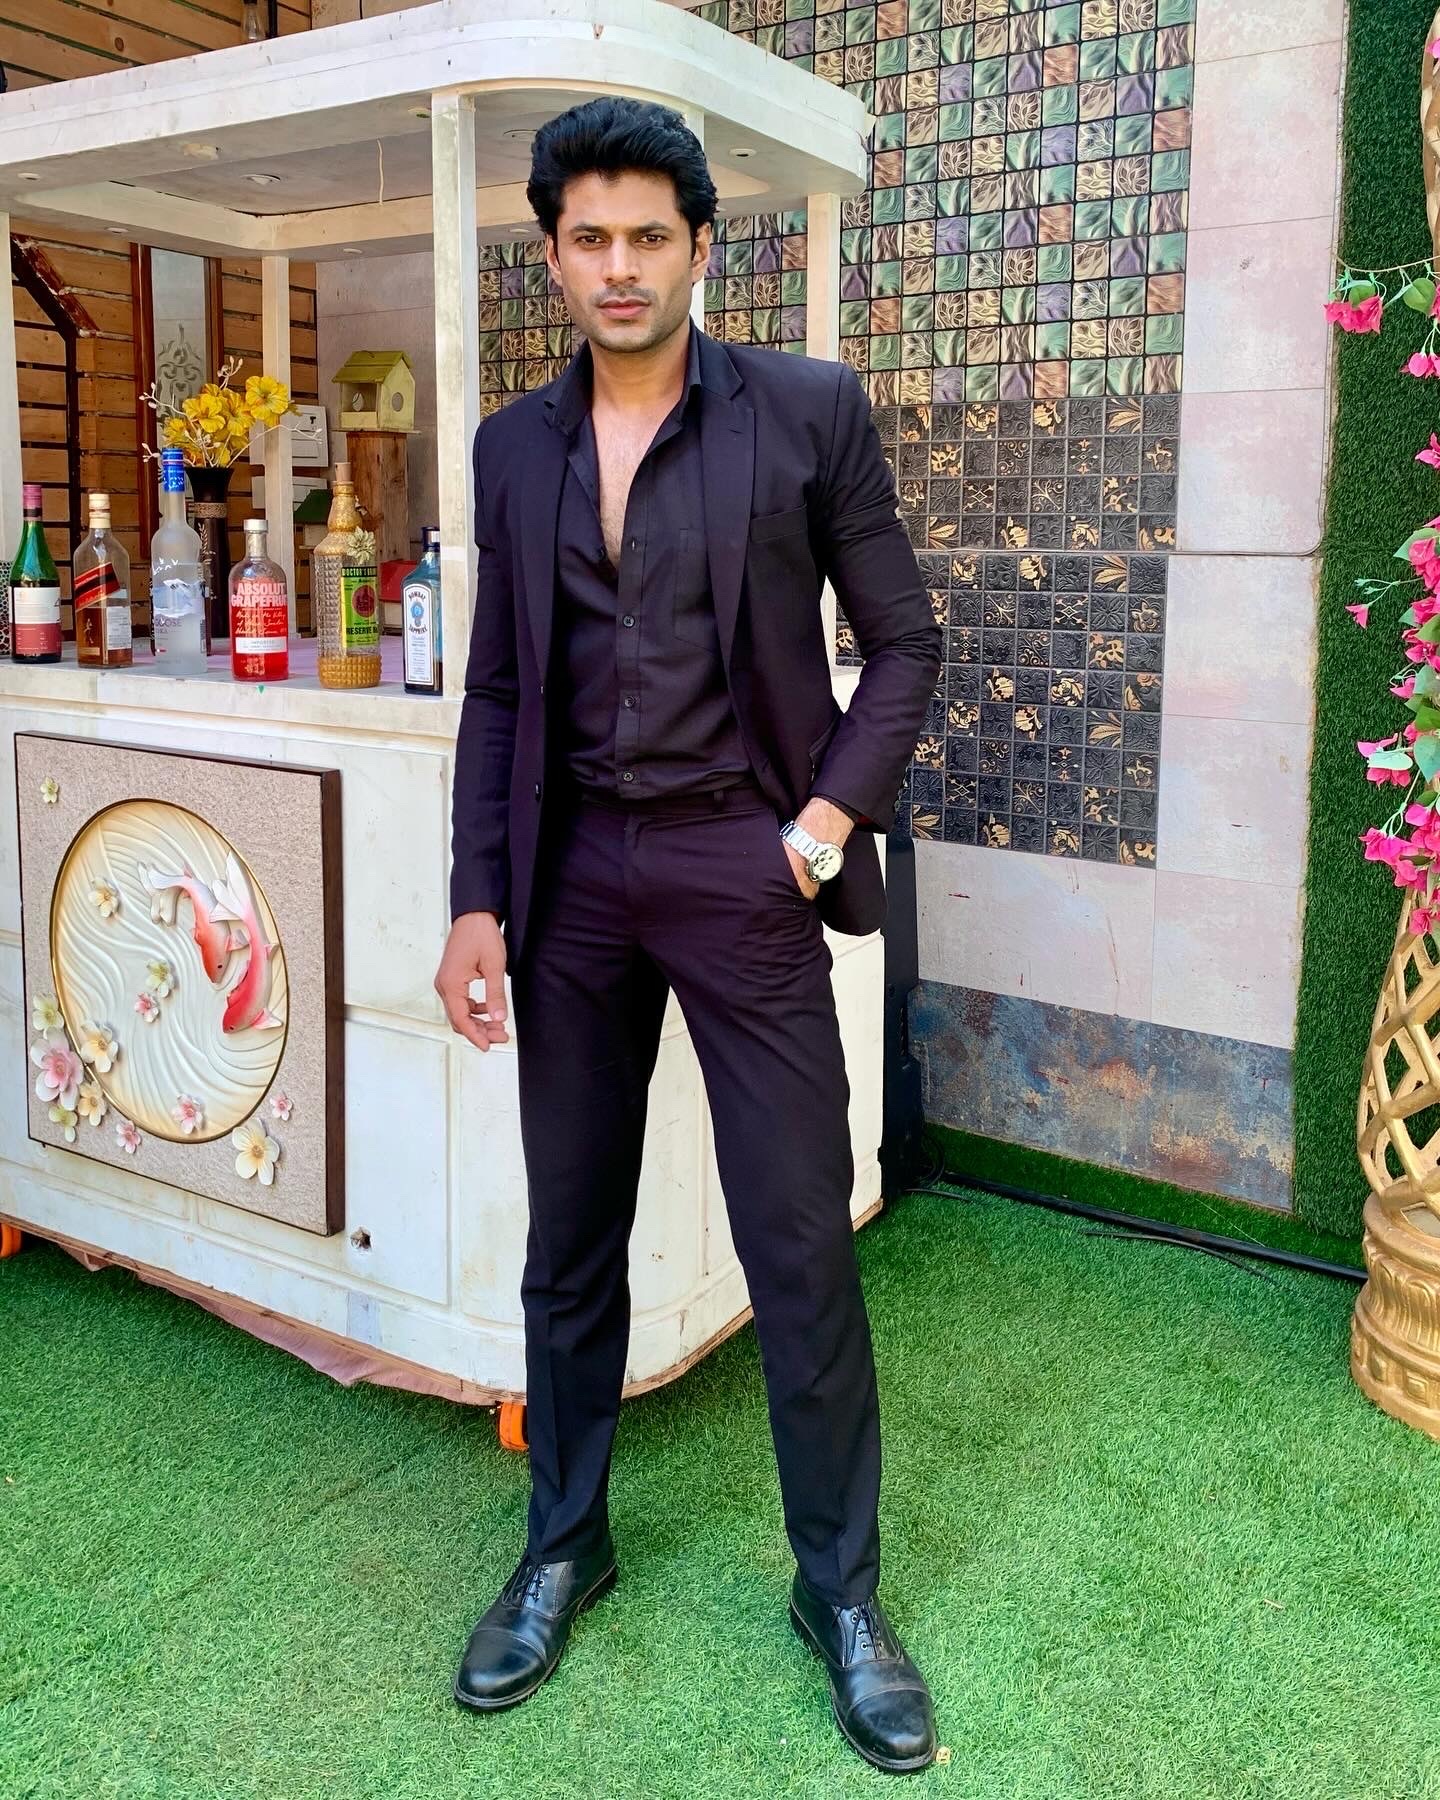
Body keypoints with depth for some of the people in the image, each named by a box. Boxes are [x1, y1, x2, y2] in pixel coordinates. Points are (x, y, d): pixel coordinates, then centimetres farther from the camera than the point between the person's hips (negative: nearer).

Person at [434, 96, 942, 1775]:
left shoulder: (809, 411, -1)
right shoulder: (515, 447, 9)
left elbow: (904, 640, 3)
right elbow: (497, 688, 10)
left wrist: (829, 817, -9)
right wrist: (476, 901, 3)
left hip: (740, 866, -3)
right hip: (574, 873, 4)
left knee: (800, 1243, 2)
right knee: (568, 1240, 12)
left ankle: (838, 1586, 22)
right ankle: (562, 1547, 32)